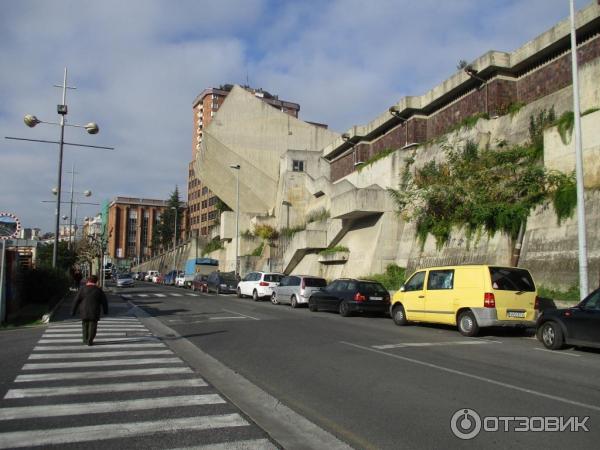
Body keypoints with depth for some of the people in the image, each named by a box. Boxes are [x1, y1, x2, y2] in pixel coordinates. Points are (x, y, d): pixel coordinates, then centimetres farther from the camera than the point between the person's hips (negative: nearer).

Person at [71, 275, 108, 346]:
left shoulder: (82, 290, -2)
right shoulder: (99, 291, -2)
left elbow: (76, 301, -1)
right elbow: (104, 302, 3)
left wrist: (73, 311, 8)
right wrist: (105, 311, 17)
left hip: (84, 312, 1)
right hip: (94, 313, -1)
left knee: (85, 325, 19)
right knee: (92, 326, 8)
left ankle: (85, 339, 26)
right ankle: (90, 341, 4)